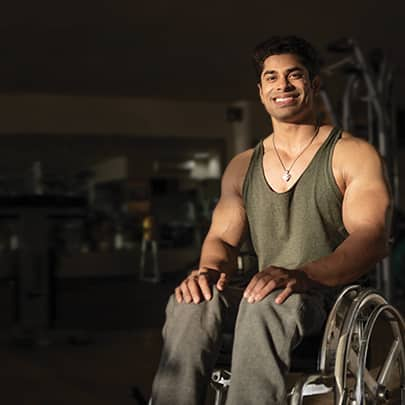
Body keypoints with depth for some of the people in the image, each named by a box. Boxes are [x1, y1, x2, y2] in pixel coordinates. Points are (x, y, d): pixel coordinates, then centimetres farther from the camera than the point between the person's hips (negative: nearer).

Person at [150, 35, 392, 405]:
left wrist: (302, 275, -30)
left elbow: (373, 237, -11)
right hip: (266, 298, 4)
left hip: (336, 300, -4)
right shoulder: (242, 167, 19)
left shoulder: (353, 154, 3)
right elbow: (223, 238, 14)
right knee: (192, 301, -27)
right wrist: (211, 269, -13)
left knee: (267, 304, -37)